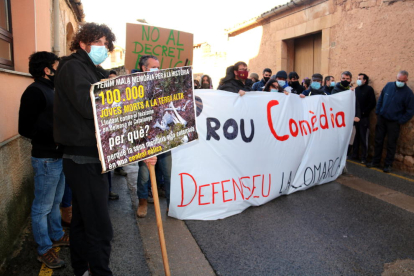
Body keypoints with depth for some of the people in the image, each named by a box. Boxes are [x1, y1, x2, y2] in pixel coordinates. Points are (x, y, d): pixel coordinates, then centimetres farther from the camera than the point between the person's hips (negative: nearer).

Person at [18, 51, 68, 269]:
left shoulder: (50, 89, 13)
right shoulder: (34, 91, -15)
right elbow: (26, 128, -19)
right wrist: (56, 136, -21)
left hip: (58, 155, 9)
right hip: (46, 158, -9)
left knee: (55, 202, 21)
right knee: (42, 206, 4)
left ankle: (57, 236, 36)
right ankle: (44, 250, 17)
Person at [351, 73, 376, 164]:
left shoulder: (369, 89, -1)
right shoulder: (356, 89, 12)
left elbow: (373, 103, -6)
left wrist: (364, 112, -9)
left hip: (364, 117, -4)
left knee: (364, 138, -1)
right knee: (356, 137, 9)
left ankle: (363, 157, 4)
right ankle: (354, 155, 18)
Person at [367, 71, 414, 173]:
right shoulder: (389, 85, 1)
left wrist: (401, 121, -7)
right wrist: (378, 112, 6)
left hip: (394, 122, -3)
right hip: (381, 118, 3)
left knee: (391, 144, 4)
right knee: (378, 141, 9)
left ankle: (388, 165, 16)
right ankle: (375, 161, 22)